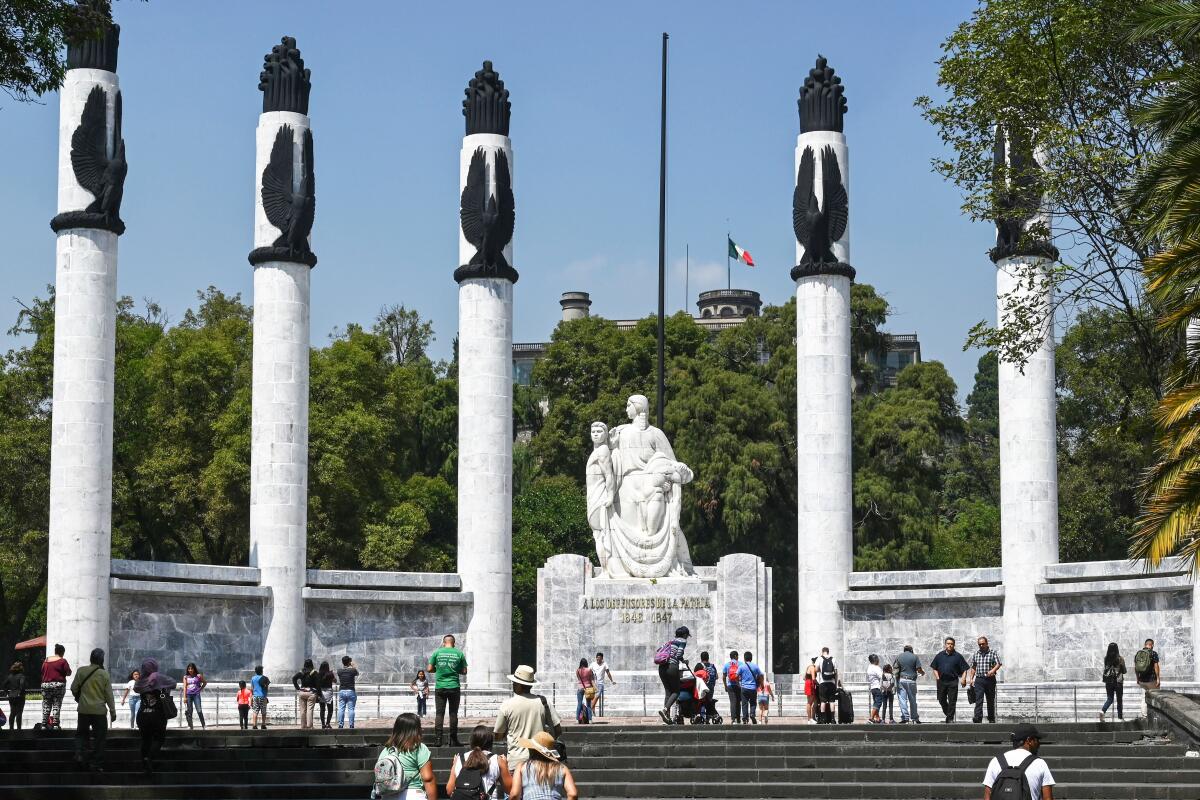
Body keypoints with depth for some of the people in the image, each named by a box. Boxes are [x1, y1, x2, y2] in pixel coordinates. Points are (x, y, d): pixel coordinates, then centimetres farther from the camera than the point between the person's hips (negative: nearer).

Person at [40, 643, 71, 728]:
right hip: (58, 685, -4)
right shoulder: (62, 661, -5)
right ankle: (55, 724, -8)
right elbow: (68, 673, -3)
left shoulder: (46, 660, 8)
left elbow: (42, 672, 15)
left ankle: (44, 725, 3)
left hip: (45, 685, 4)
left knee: (46, 705, 7)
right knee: (57, 705, -1)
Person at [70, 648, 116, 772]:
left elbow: (74, 688, 3)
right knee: (99, 737, 7)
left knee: (81, 733, 20)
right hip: (99, 710, -2)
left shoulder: (81, 671, -4)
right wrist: (112, 711, 2)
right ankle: (96, 763, 7)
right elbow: (109, 695, -6)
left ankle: (79, 754, 0)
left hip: (84, 709, 2)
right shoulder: (104, 674, -8)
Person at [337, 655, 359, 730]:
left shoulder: (339, 671, -1)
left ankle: (340, 725, 2)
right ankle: (351, 725, 0)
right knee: (351, 709, 1)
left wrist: (343, 666, 18)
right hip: (351, 691, -2)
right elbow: (357, 673, 13)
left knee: (341, 709, 4)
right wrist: (353, 666, 16)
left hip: (341, 691, 2)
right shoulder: (352, 670, -8)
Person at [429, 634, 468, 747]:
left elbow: (429, 669, 0)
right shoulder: (459, 653, 0)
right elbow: (464, 671, 3)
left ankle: (437, 740, -4)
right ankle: (453, 740, 6)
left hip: (440, 687, 0)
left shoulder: (437, 652, 0)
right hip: (454, 687, 0)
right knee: (453, 714, 6)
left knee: (439, 713, 3)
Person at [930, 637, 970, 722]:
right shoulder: (940, 655, 10)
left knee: (952, 701, -5)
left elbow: (964, 669, 3)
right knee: (941, 699, 9)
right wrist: (937, 677, 2)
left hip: (953, 681, -3)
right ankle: (947, 713, 29)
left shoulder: (958, 656, 3)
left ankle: (950, 718, -1)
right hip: (941, 681, 3)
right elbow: (934, 668, 15)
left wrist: (963, 678, -11)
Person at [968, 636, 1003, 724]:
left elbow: (998, 664, -11)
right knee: (978, 700, -12)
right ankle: (977, 718, -21)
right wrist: (971, 679, 8)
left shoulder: (993, 653, 1)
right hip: (979, 680, 2)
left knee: (990, 700, 8)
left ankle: (991, 718, 20)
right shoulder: (976, 655, 12)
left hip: (990, 679, -2)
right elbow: (973, 668, 18)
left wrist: (993, 670, -29)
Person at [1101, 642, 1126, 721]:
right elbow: (1124, 671, -4)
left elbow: (1105, 669, 5)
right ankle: (1120, 717, 16)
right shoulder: (1120, 658, -11)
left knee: (1109, 699, 10)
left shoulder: (1106, 658, -3)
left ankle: (1102, 711, -15)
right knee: (1119, 700, 11)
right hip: (1118, 681, -3)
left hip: (1108, 681, 3)